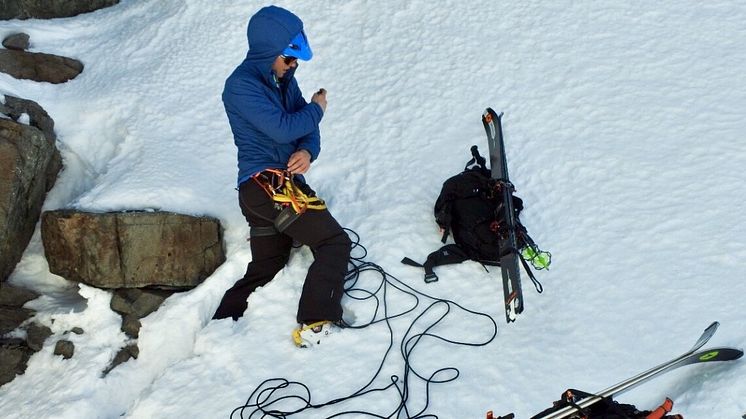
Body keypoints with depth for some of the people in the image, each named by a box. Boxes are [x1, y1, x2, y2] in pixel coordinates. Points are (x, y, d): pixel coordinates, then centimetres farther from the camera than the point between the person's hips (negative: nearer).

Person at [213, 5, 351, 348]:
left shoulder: (283, 78, 13)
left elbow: (306, 126, 13)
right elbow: (282, 128, -21)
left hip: (280, 181, 9)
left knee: (264, 270, 16)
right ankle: (315, 326, -16)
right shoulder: (241, 85, -12)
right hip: (266, 182, -9)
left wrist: (308, 151, -9)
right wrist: (317, 109, -4)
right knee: (335, 242, -14)